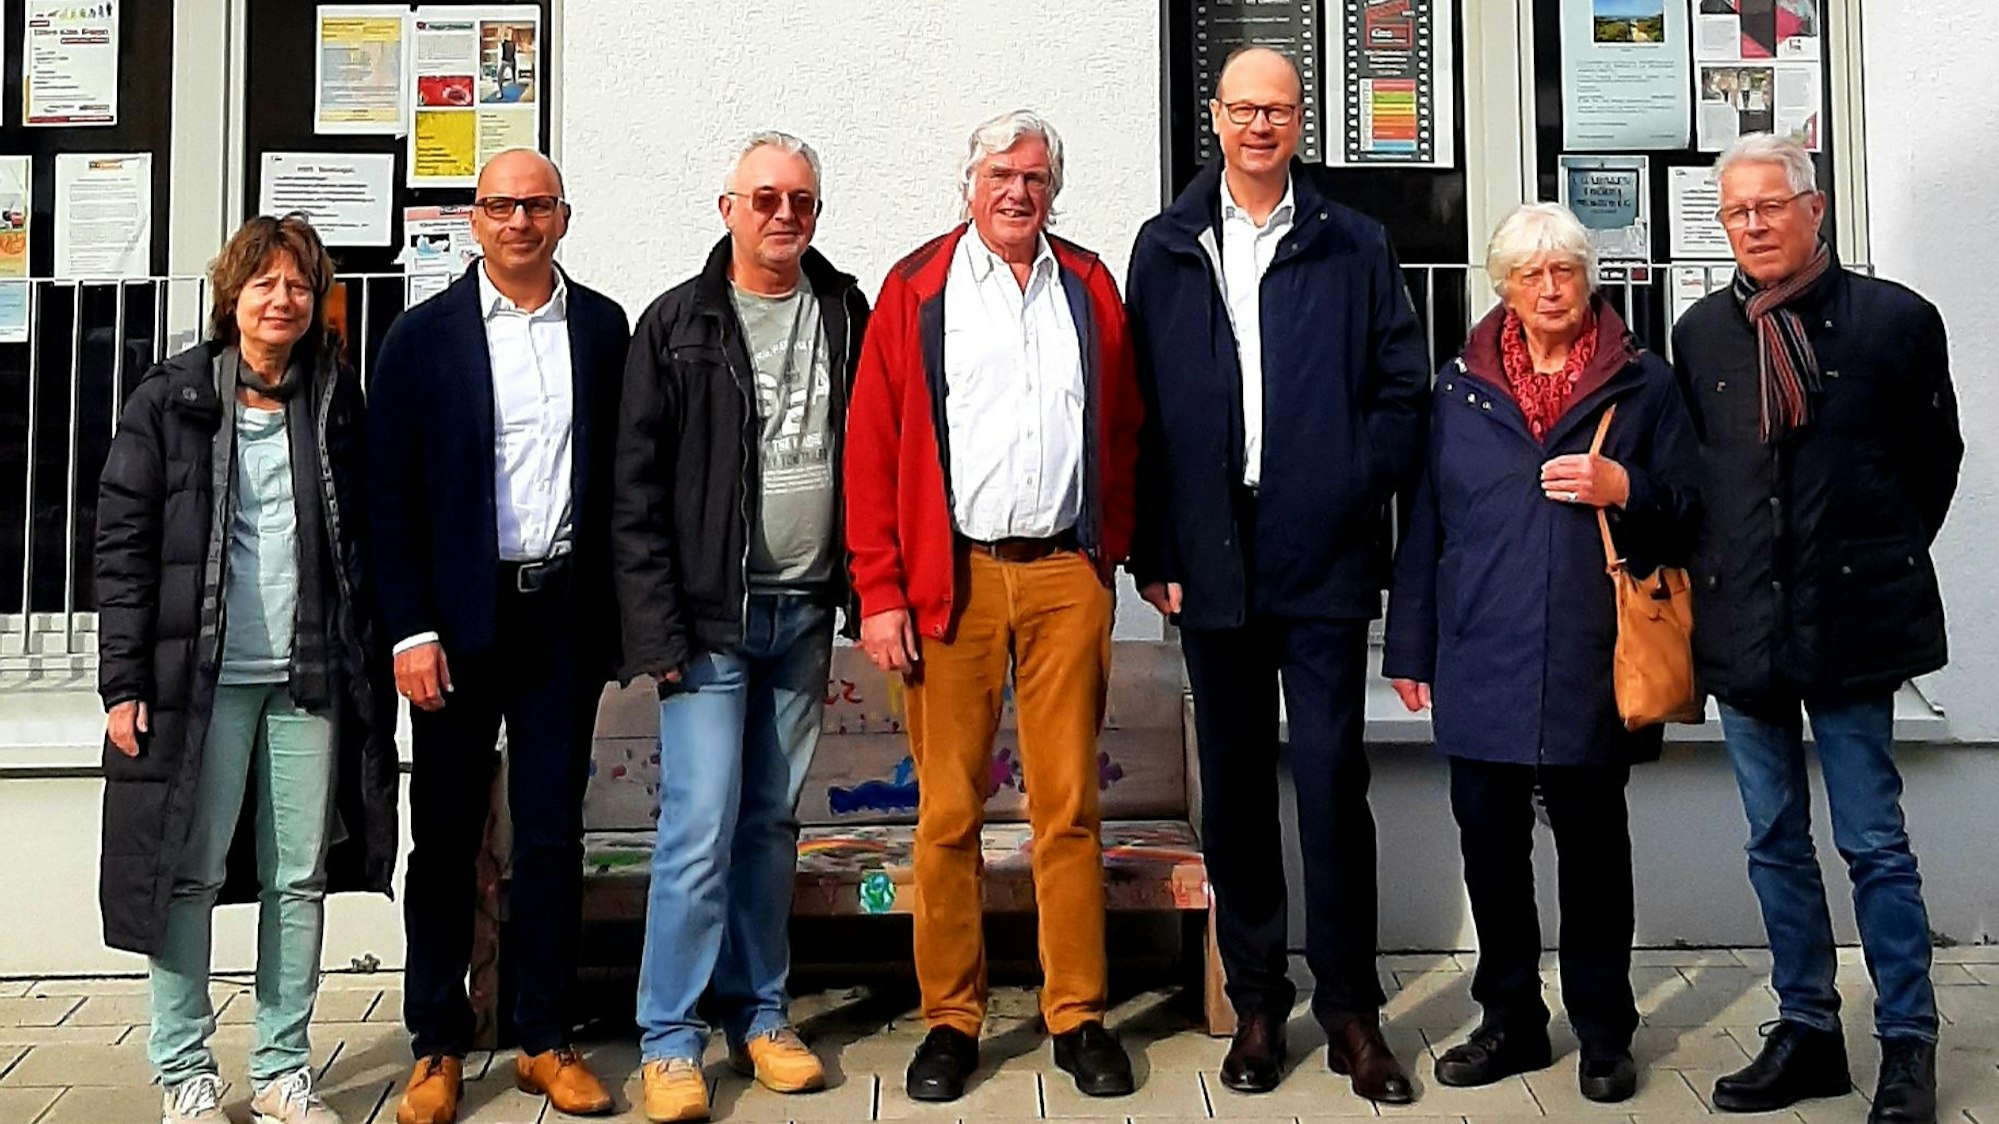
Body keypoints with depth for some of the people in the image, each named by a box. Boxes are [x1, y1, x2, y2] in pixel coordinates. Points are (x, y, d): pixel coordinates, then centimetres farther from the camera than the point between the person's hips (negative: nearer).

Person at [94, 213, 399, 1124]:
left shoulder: (337, 402, 9)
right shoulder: (169, 401, 2)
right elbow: (122, 543, -1)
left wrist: (370, 664, 5)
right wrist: (124, 682, -7)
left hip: (311, 676, 2)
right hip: (201, 675, -2)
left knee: (300, 879, 6)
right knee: (189, 874, 3)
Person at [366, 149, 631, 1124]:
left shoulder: (602, 326, 6)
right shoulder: (423, 335, 0)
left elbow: (620, 472, 7)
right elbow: (390, 494, -2)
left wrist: (619, 611, 3)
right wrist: (411, 629, -9)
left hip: (565, 614, 2)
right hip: (459, 617, -1)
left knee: (553, 834, 8)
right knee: (447, 836, 7)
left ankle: (544, 1041, 20)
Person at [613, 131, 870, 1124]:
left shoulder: (845, 316, 8)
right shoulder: (677, 325, -1)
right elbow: (637, 493, -4)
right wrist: (659, 630, -10)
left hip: (804, 614, 3)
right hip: (712, 618, -3)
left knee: (772, 822, 11)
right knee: (701, 827, -5)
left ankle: (758, 1014, 23)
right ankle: (672, 1040, 7)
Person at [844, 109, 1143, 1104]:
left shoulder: (1089, 287, 13)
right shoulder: (916, 289, 5)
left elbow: (1123, 431, 15)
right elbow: (872, 447, 0)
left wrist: (1110, 551, 6)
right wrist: (879, 591, -6)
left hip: (1066, 575, 2)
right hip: (951, 579, -1)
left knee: (1069, 806, 5)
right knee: (948, 811, 3)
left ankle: (1077, 1016, 15)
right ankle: (950, 1018, 15)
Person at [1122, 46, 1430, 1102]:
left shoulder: (1355, 246, 6)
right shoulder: (1165, 249, 9)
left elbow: (1402, 389, 5)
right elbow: (1142, 408, 5)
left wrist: (1355, 494, -8)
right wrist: (1157, 551, 0)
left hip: (1323, 557, -1)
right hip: (1211, 559, 2)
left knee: (1332, 783, 0)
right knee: (1234, 788, 9)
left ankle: (1351, 1011, 13)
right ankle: (1256, 1002, 21)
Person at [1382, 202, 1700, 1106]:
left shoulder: (1644, 383, 6)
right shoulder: (1458, 389, 9)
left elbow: (1690, 509, 7)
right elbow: (1424, 523, 10)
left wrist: (1623, 489, -14)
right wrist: (1410, 648, 7)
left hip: (1591, 660, -1)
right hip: (1482, 660, 2)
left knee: (1593, 843, 7)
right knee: (1489, 845, 7)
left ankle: (1603, 1032, 22)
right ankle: (1511, 1021, 23)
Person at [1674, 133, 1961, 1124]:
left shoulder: (1894, 318, -2)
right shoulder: (1699, 333, 7)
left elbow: (1936, 456, 7)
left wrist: (1880, 561, 10)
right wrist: (1718, 577, 10)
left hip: (1849, 623, -3)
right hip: (1741, 621, 4)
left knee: (1874, 844, 2)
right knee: (1776, 843, 11)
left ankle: (1907, 1044, 17)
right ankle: (1806, 1034, 23)